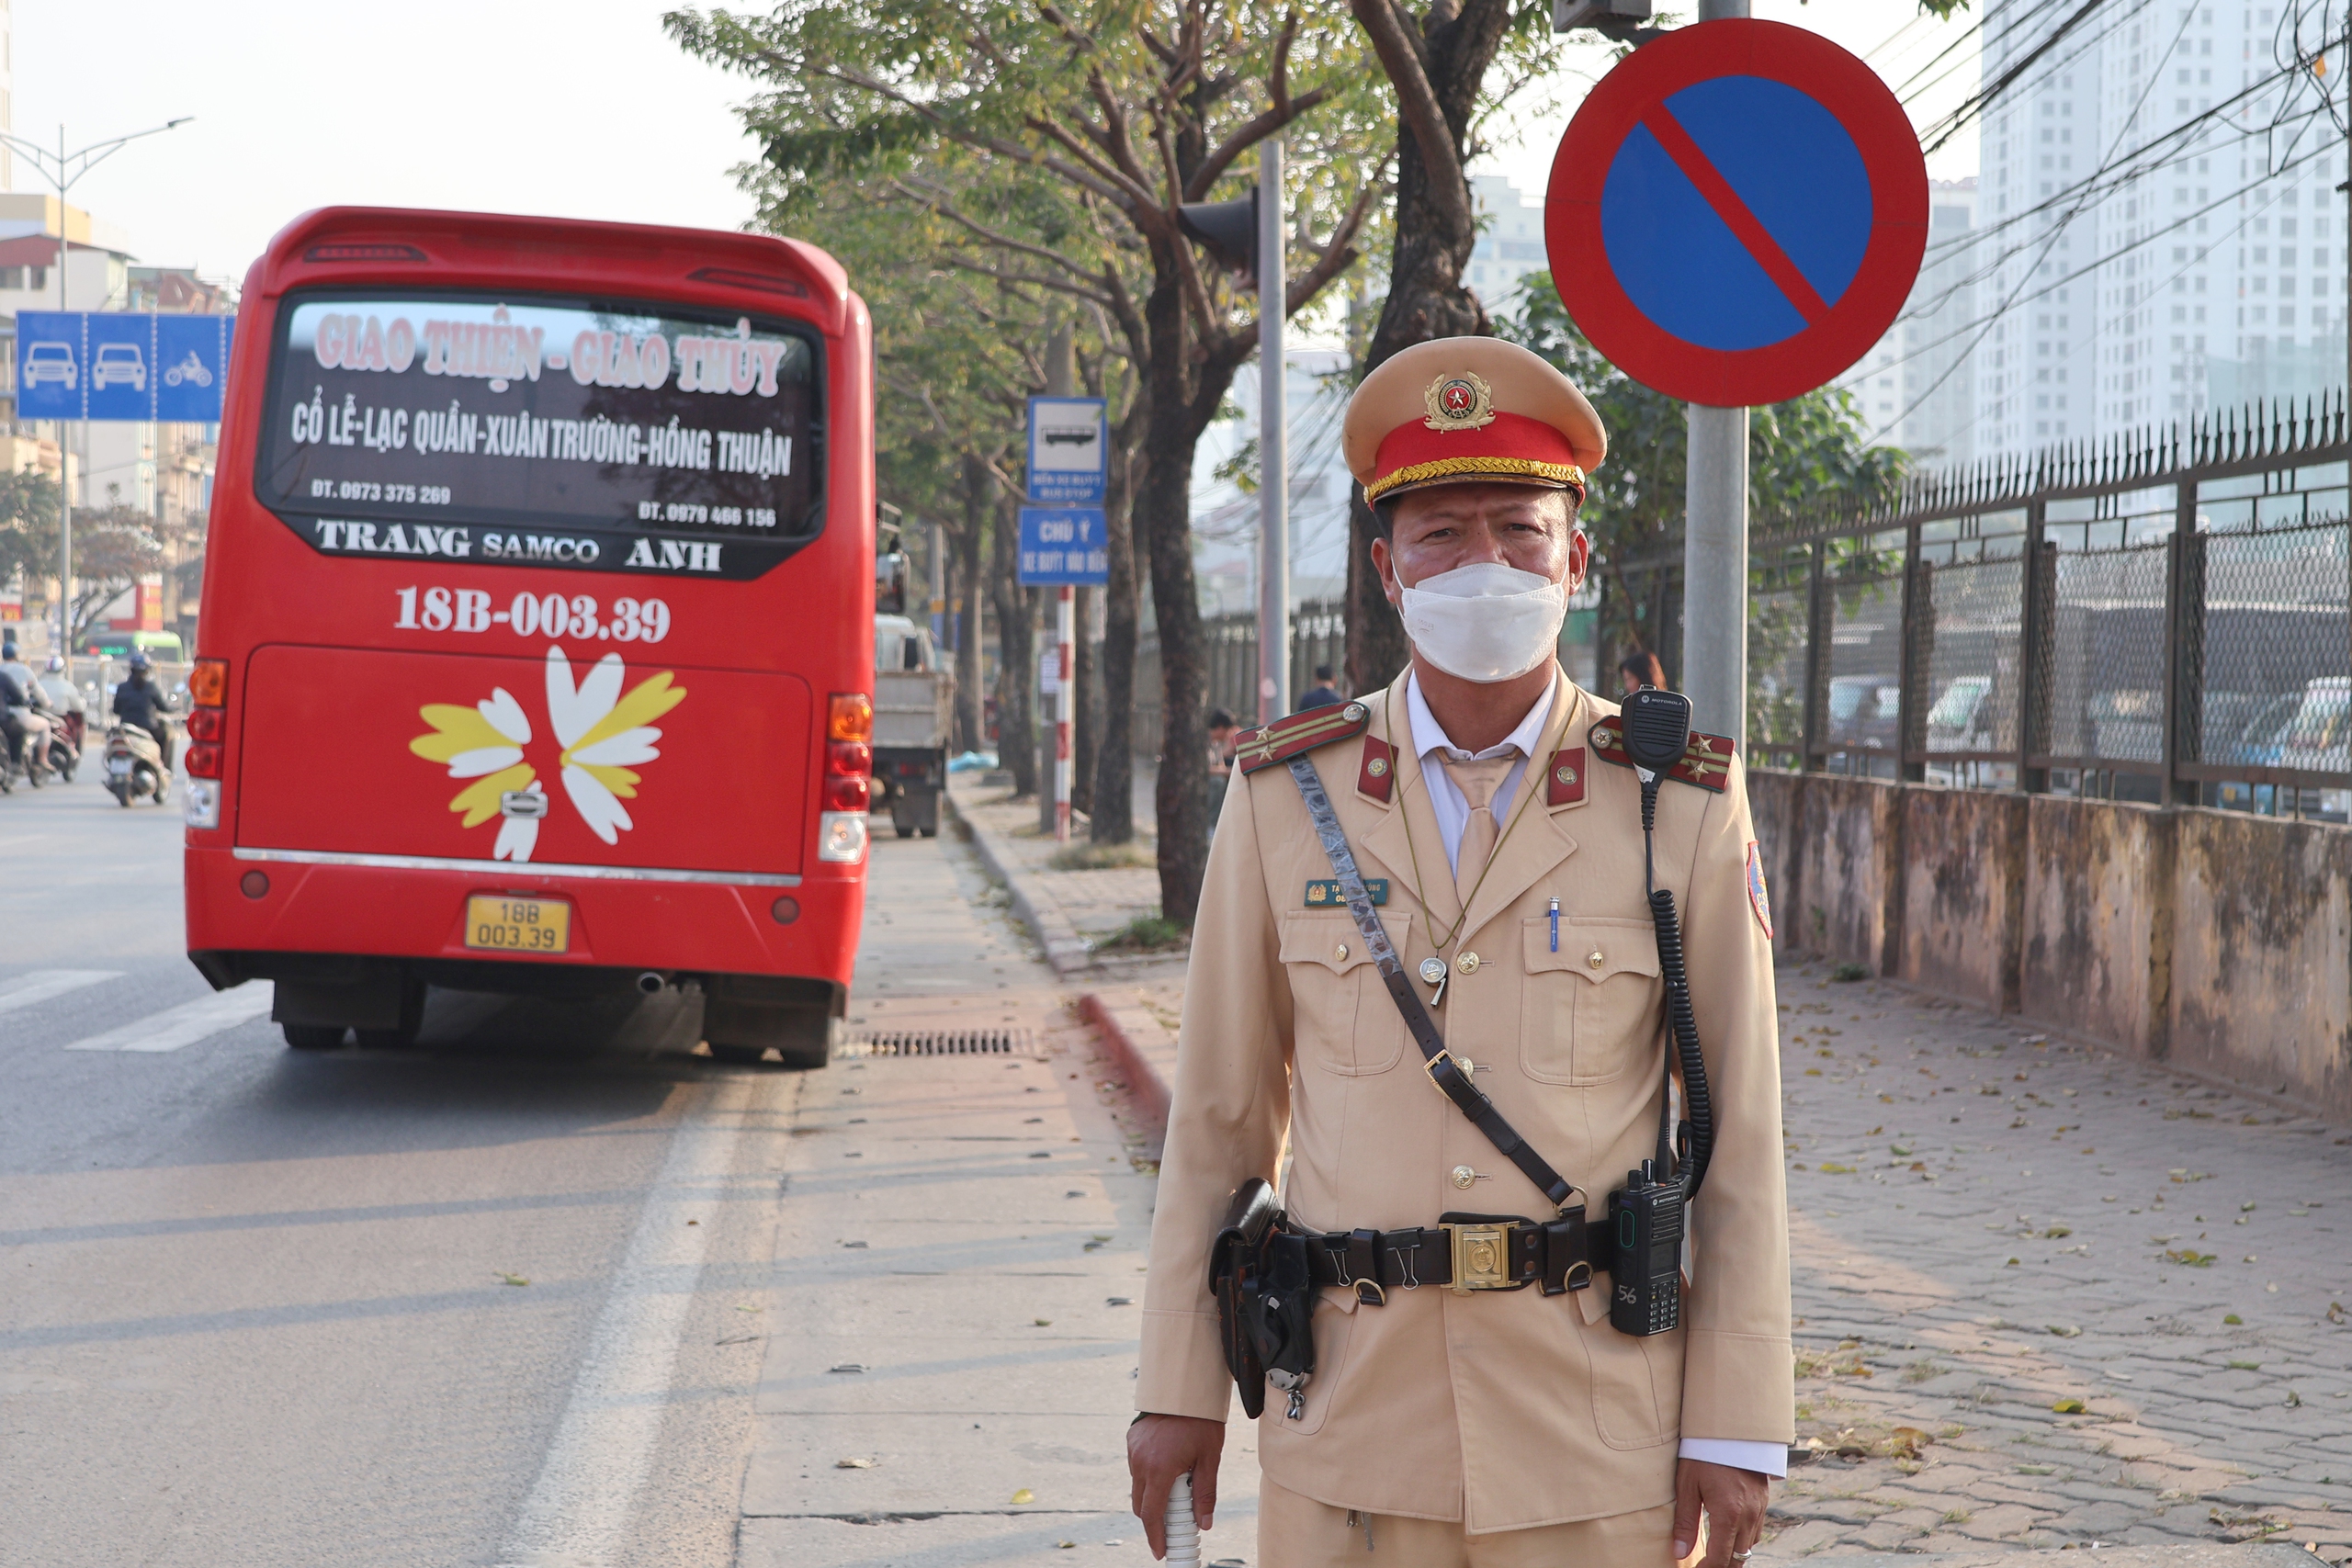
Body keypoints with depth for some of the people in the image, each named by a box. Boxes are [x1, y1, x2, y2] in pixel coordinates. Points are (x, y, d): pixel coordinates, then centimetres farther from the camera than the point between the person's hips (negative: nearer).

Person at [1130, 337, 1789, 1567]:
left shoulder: (1683, 808, -1)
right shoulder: (1284, 797, 3)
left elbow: (1741, 1134, 0)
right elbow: (1218, 1111, 8)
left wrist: (1735, 1429, -3)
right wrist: (1177, 1386, 6)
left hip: (1598, 1436, -1)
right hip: (1349, 1410, 1)